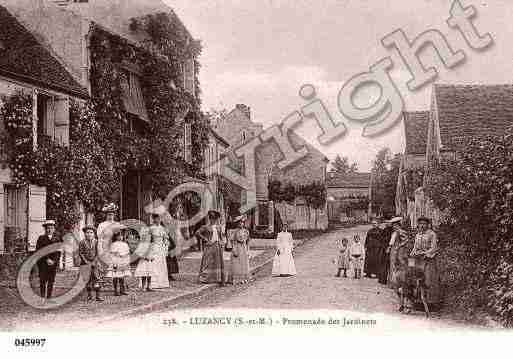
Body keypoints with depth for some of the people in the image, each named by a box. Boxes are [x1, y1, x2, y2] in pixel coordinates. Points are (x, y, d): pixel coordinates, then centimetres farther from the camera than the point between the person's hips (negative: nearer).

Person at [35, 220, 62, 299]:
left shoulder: (57, 239, 11)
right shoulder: (41, 238, 5)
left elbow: (58, 252, 7)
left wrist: (54, 261, -7)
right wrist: (46, 259, -11)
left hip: (53, 263, 2)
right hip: (43, 263, -2)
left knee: (51, 281, 2)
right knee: (43, 281, -2)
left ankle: (49, 297, 7)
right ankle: (42, 297, 3)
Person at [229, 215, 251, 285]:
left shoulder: (246, 231, 9)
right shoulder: (235, 231, -5)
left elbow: (247, 242, 14)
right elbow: (233, 241, -7)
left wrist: (248, 251, 10)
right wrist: (234, 251, -14)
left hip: (244, 249, 5)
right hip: (237, 248, -5)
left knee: (244, 264, 5)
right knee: (236, 265, -5)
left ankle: (243, 279, 13)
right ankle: (235, 280, -2)